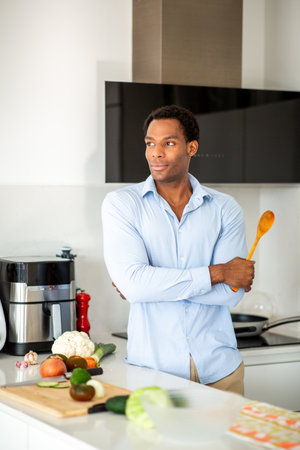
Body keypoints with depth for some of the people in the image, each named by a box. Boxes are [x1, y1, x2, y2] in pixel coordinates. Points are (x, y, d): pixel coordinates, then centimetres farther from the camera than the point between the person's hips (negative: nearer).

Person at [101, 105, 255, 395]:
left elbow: (231, 293, -8)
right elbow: (133, 284, -16)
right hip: (154, 368, -2)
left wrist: (157, 282, -14)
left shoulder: (225, 208, 4)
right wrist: (216, 273, -12)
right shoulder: (120, 204, -1)